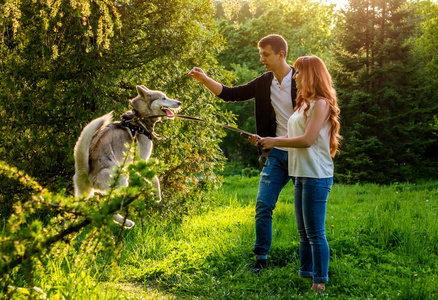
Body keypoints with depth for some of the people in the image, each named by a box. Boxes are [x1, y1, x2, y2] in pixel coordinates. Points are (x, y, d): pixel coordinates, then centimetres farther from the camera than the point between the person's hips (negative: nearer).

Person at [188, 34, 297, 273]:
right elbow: (230, 94, 6)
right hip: (277, 154, 5)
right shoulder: (264, 83, 5)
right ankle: (261, 258, 12)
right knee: (263, 204, 0)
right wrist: (204, 79, -7)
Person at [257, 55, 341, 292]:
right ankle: (305, 274, 27)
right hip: (301, 174, 10)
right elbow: (292, 136, 16)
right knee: (303, 231, 16)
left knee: (315, 232, -5)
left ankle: (320, 282, 2)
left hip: (316, 176, -10)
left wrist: (275, 142, -10)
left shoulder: (321, 104, -11)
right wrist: (265, 140, 8)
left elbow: (307, 140, -18)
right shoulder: (305, 103, 18)